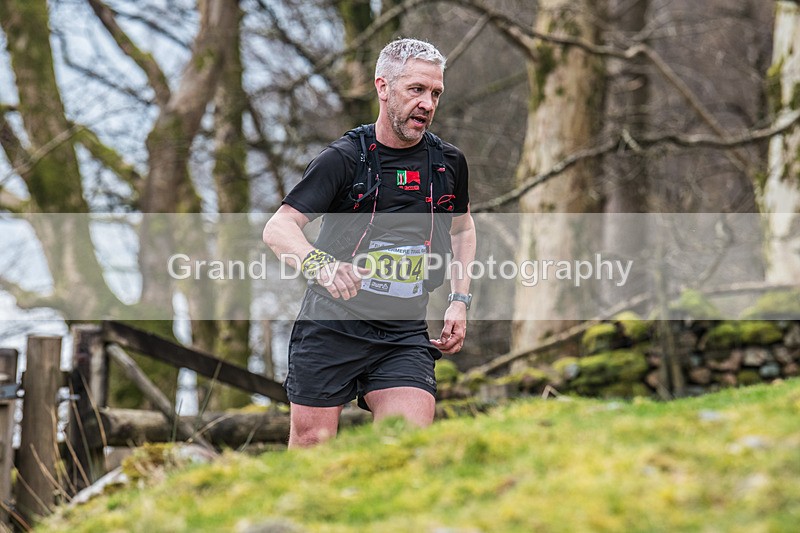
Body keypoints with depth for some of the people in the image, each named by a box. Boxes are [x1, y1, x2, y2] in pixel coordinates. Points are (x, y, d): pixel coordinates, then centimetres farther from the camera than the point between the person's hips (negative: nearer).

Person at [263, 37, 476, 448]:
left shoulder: (449, 162, 8)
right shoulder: (343, 158, -6)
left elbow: (461, 228, 27)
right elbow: (278, 228, -15)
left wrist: (459, 301, 14)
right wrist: (320, 265, -36)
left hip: (405, 336, 3)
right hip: (331, 326, -3)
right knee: (312, 443, -1)